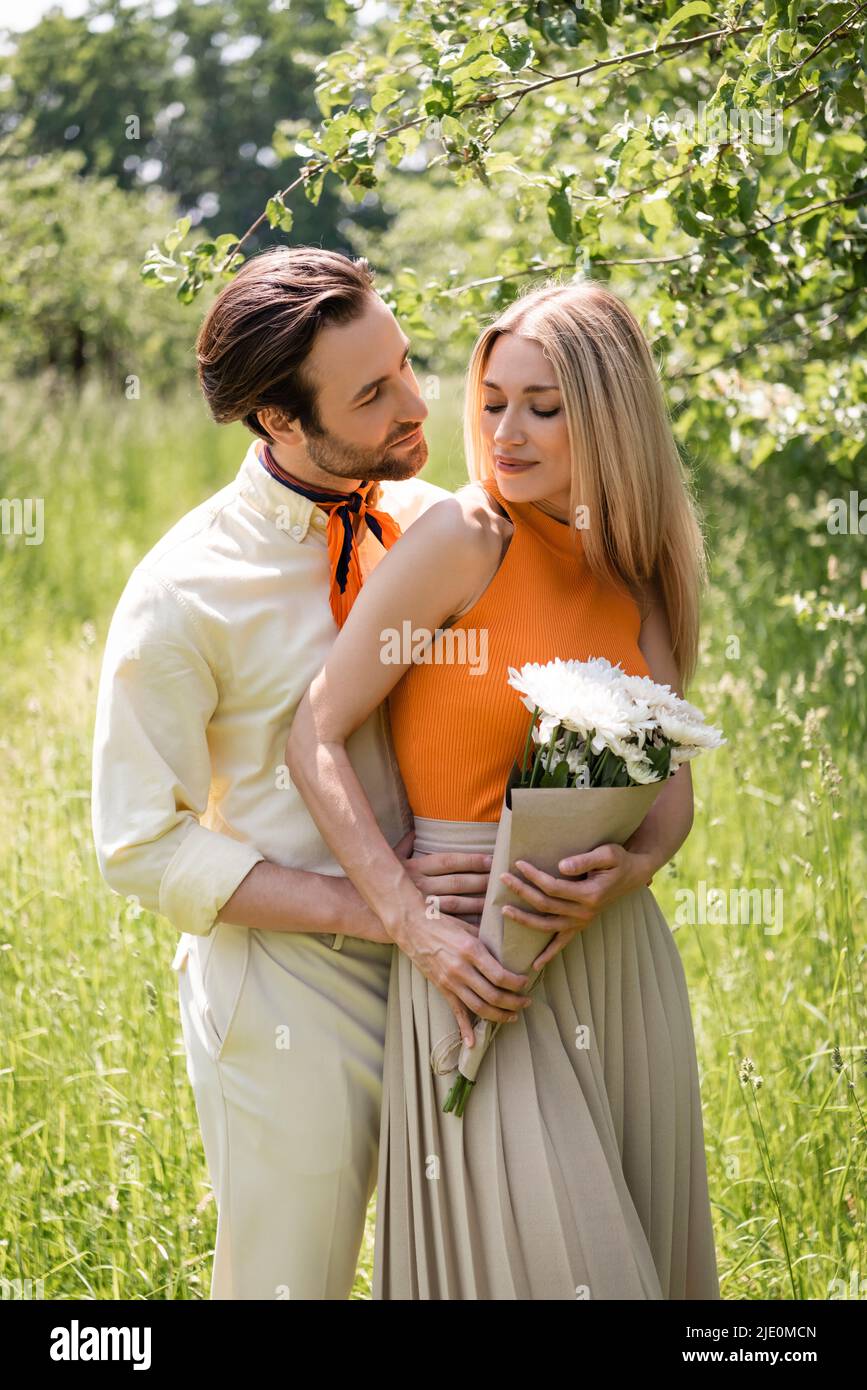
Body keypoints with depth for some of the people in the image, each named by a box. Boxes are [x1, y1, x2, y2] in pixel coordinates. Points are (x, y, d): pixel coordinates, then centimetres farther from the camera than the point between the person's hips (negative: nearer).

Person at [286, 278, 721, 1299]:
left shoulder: (641, 575, 6)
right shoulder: (462, 538, -10)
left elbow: (672, 786, 10)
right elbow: (316, 740, -11)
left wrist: (627, 870, -12)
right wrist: (414, 923, -19)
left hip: (619, 950, 6)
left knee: (641, 1249, 13)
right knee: (538, 1257, -4)